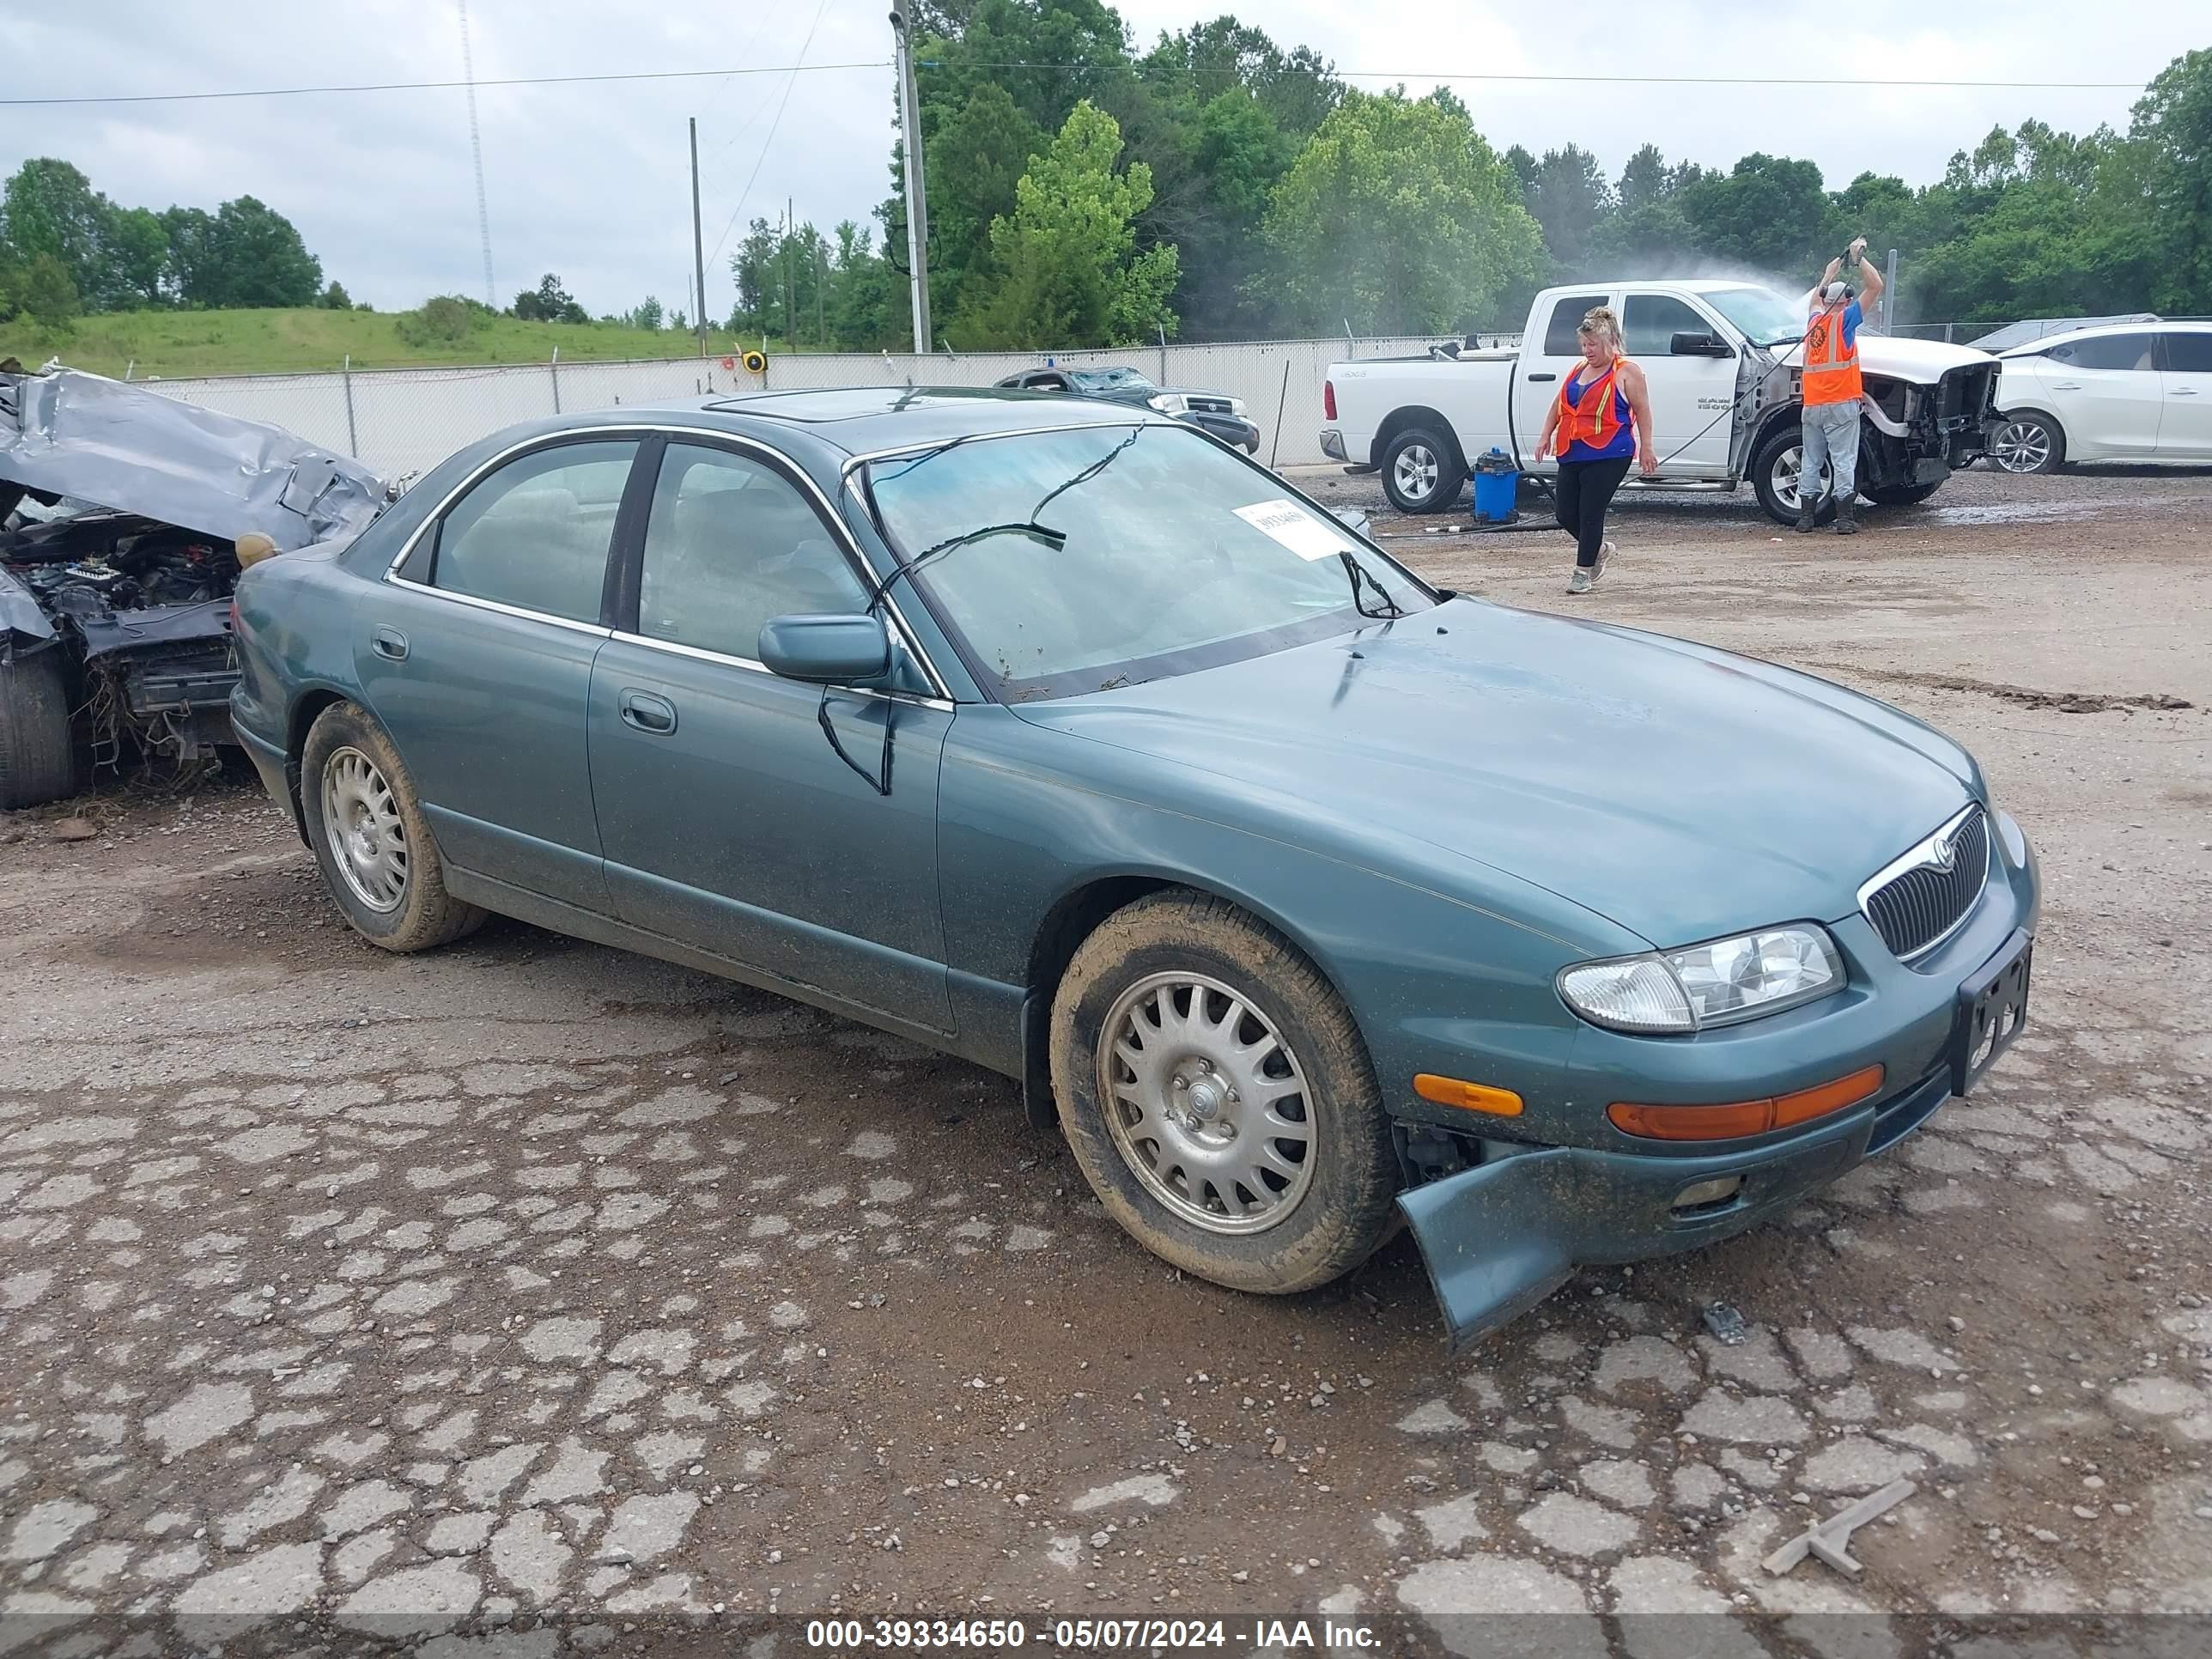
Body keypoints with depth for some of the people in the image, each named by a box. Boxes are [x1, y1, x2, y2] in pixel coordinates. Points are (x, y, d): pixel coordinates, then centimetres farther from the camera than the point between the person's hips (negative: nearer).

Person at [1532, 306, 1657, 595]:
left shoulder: (1626, 372, -2)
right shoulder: (1578, 370, 16)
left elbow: (1642, 411, -4)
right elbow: (1558, 405, 22)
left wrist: (1646, 449, -8)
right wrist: (1546, 435, 11)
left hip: (1608, 457, -7)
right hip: (1572, 455, 7)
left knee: (1590, 514, -8)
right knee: (1566, 514, 6)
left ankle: (1583, 572, 3)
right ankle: (1599, 549, 32)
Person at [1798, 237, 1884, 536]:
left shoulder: (1814, 319, 11)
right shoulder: (1844, 319, -4)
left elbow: (1814, 299, 34)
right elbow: (1875, 287, -6)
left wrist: (1832, 272, 39)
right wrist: (1859, 257, 2)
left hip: (1811, 406, 5)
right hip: (1841, 404, -5)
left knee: (1811, 461, 8)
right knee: (1843, 461, -6)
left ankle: (1805, 517, 7)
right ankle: (1844, 519, -9)